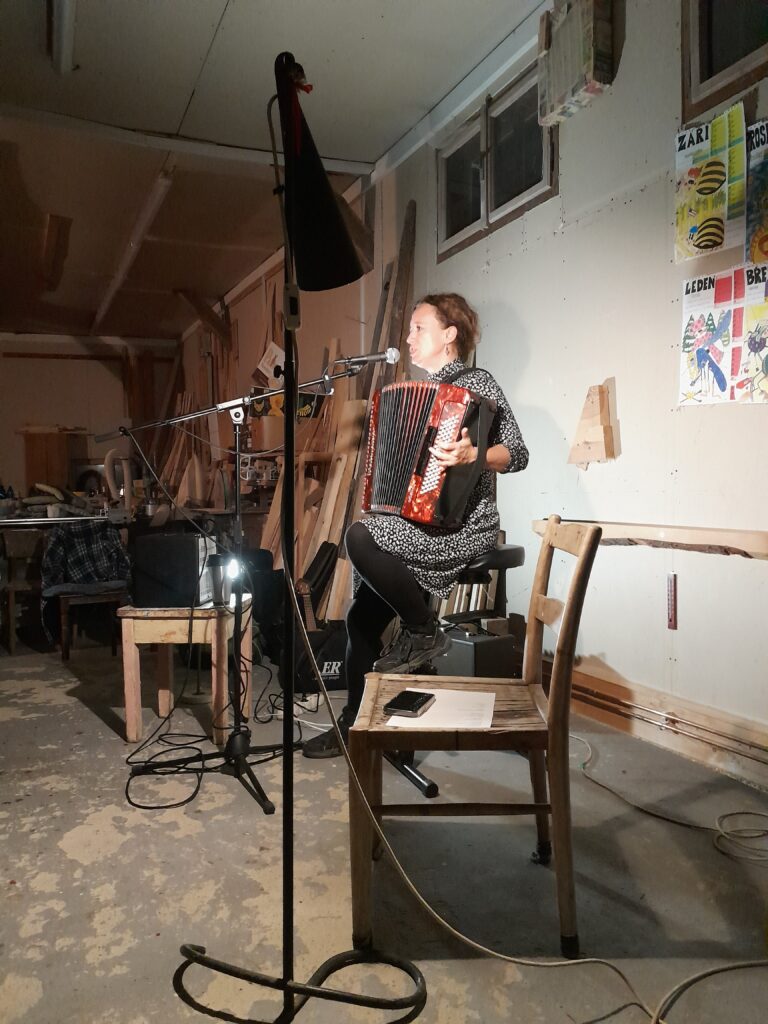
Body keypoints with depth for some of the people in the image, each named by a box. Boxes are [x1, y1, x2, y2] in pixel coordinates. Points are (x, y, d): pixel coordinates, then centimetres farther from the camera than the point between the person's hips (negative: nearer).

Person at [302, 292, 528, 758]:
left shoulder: (477, 384, -4)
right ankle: (354, 723, 16)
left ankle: (426, 632, -11)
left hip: (465, 526, -8)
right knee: (362, 618, 1)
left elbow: (518, 454, -14)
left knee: (360, 537, -30)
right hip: (421, 522, 8)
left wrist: (470, 455, -31)